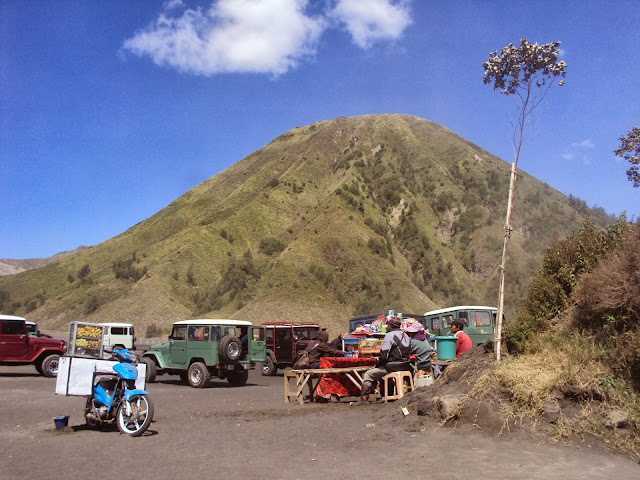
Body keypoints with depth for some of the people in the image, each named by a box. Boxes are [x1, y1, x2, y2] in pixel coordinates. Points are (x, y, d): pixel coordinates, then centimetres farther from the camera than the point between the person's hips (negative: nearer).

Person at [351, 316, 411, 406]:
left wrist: (376, 365, 0)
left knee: (368, 374, -1)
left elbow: (383, 355, -16)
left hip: (393, 367, -9)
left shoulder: (390, 335, -11)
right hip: (405, 367, 9)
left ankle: (364, 399, -5)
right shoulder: (406, 335, 15)